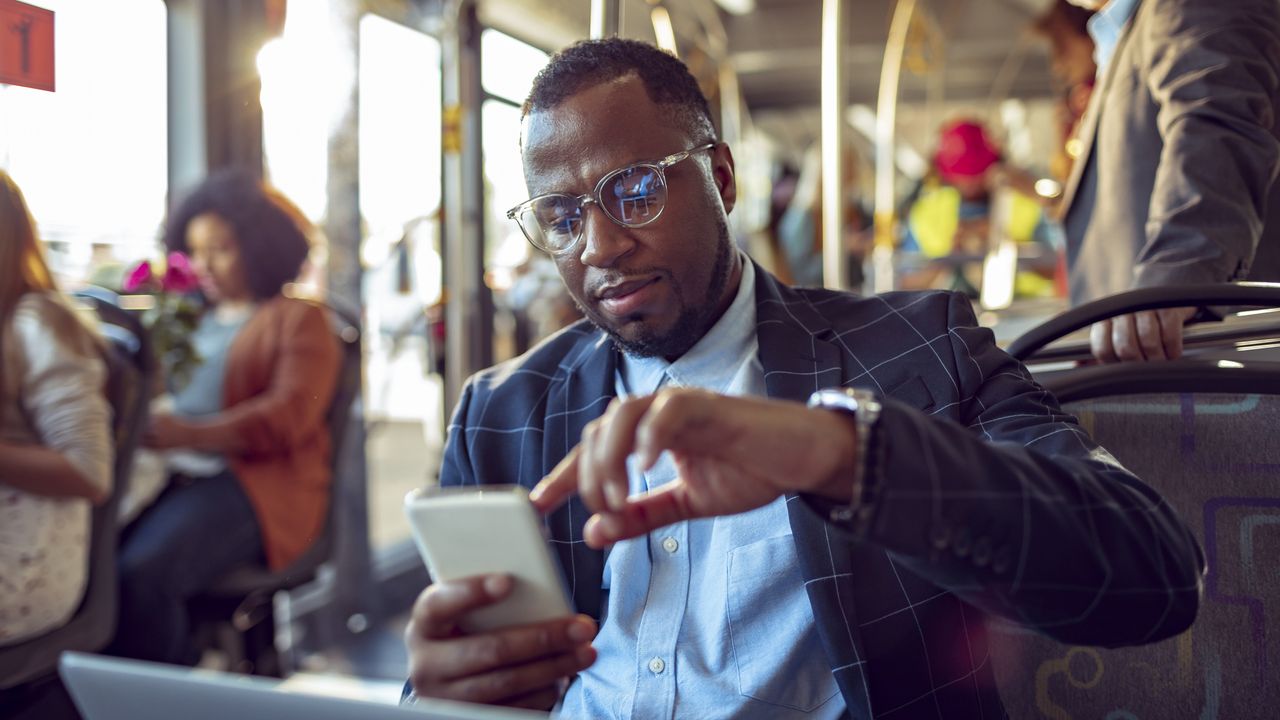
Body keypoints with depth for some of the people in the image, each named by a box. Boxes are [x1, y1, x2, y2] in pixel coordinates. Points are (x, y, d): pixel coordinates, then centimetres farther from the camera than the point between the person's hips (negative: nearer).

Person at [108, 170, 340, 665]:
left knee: (141, 573, -29)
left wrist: (191, 434, -22)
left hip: (254, 481, -6)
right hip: (170, 475, 6)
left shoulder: (298, 319, 6)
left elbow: (289, 414, -8)